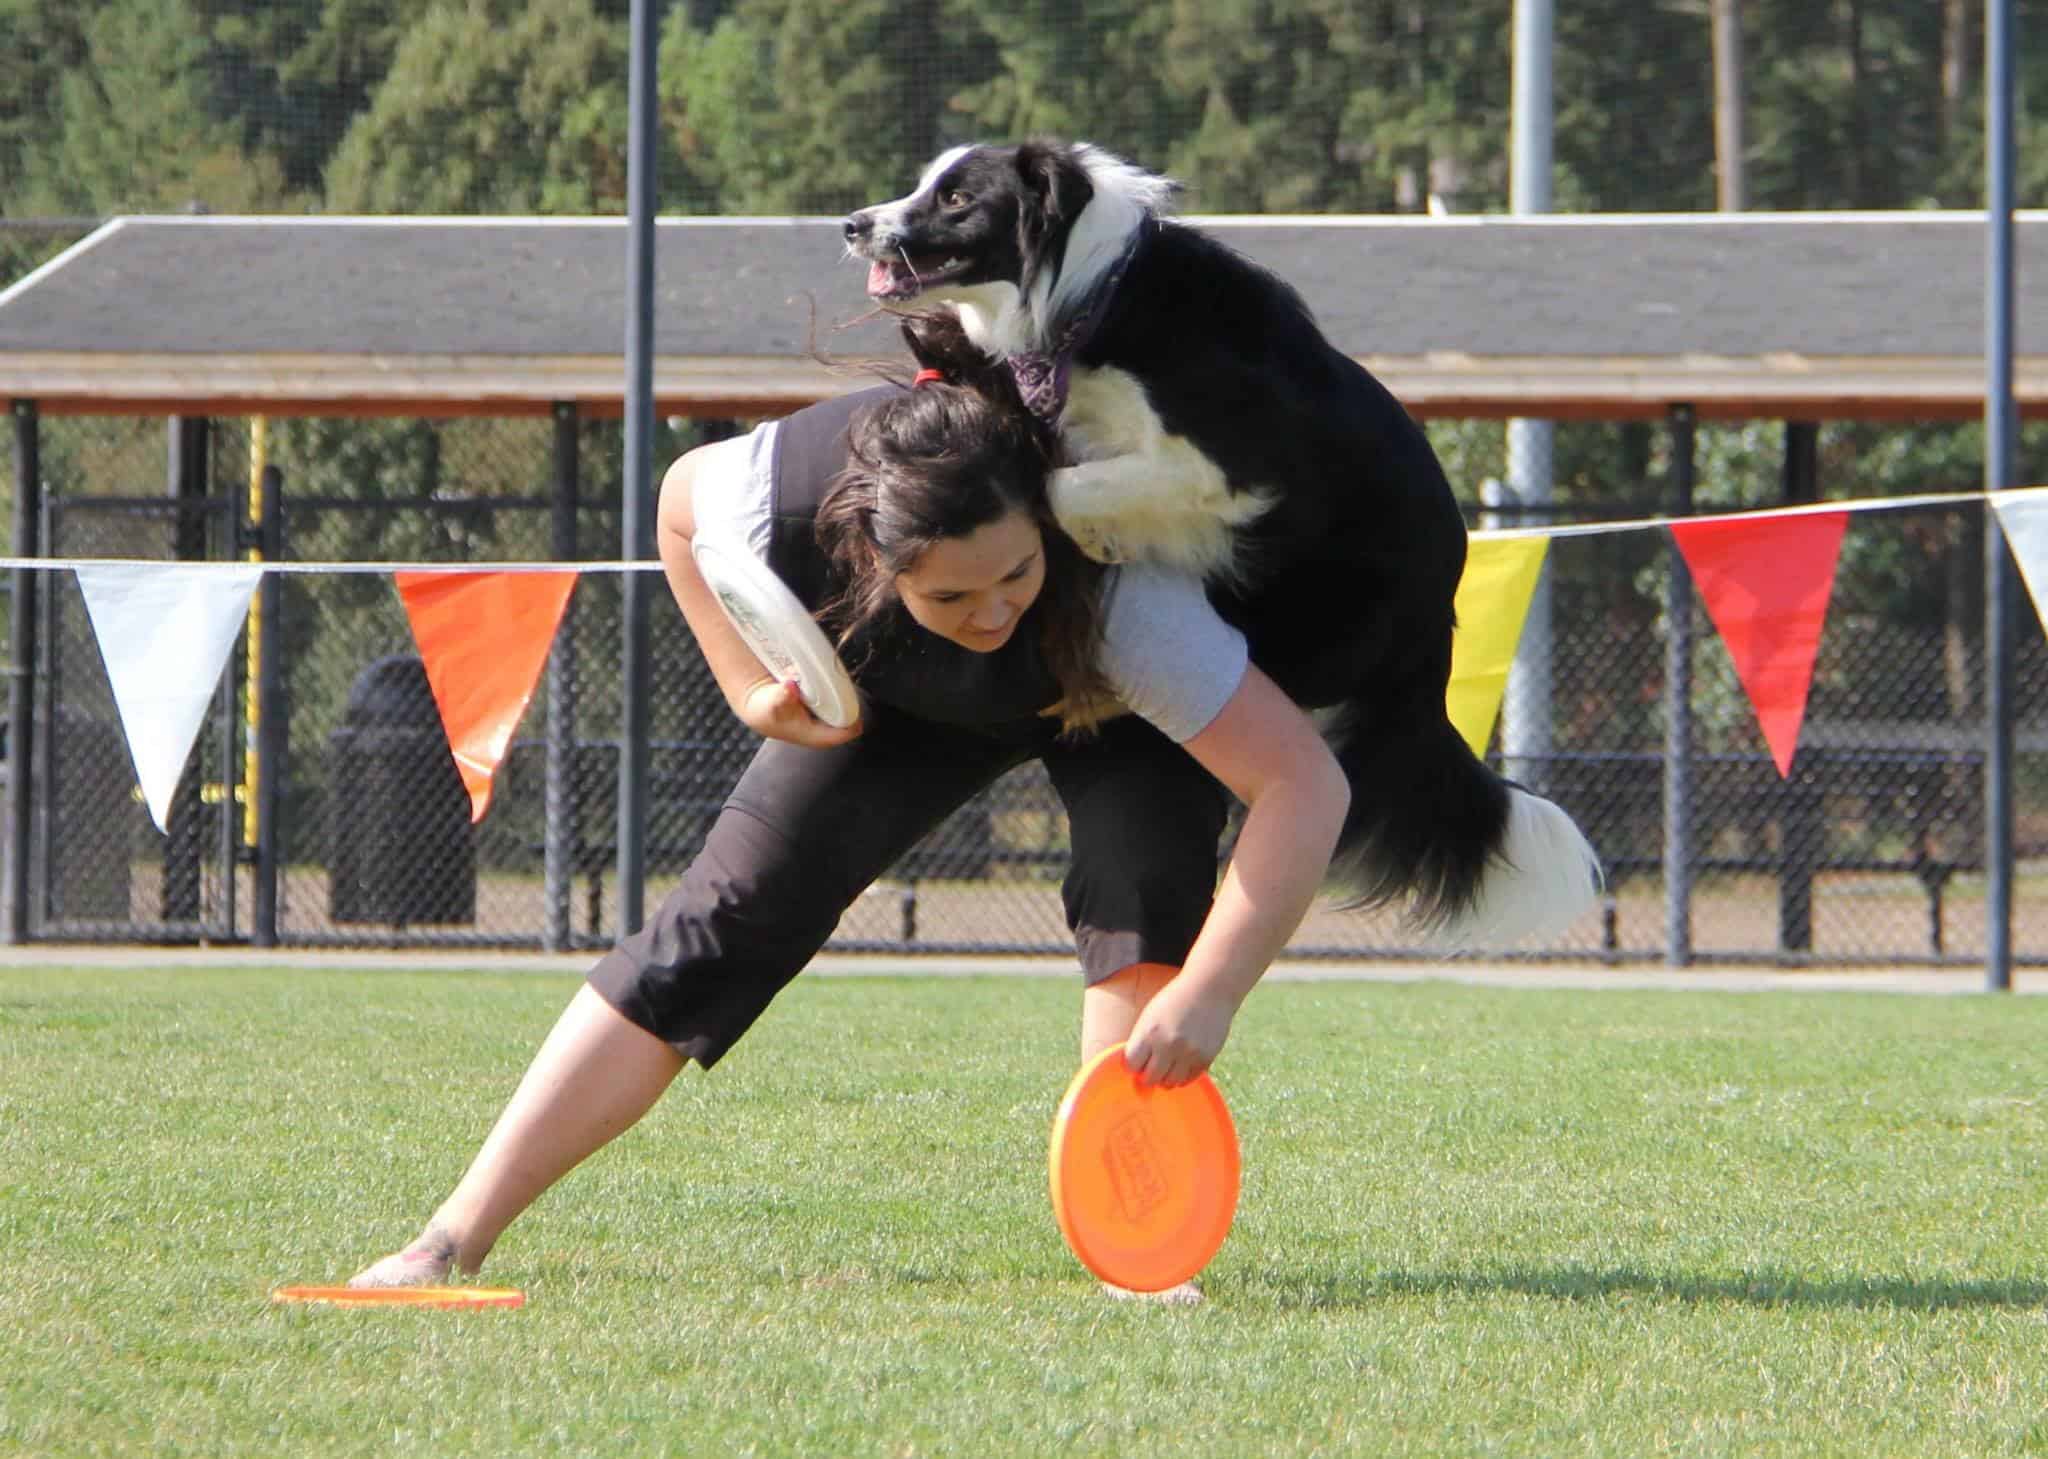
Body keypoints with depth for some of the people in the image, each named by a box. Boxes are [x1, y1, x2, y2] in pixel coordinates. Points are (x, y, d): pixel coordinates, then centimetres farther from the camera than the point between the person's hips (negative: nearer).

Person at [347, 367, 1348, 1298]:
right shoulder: (784, 501, -39)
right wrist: (752, 689, -18)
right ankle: (457, 1238, -2)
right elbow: (680, 499, -13)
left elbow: (1305, 784, -48)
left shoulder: (1119, 597, -48)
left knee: (1141, 885, -31)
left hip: (1110, 704, -2)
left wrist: (1206, 996, -55)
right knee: (725, 920, -5)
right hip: (906, 699, 2)